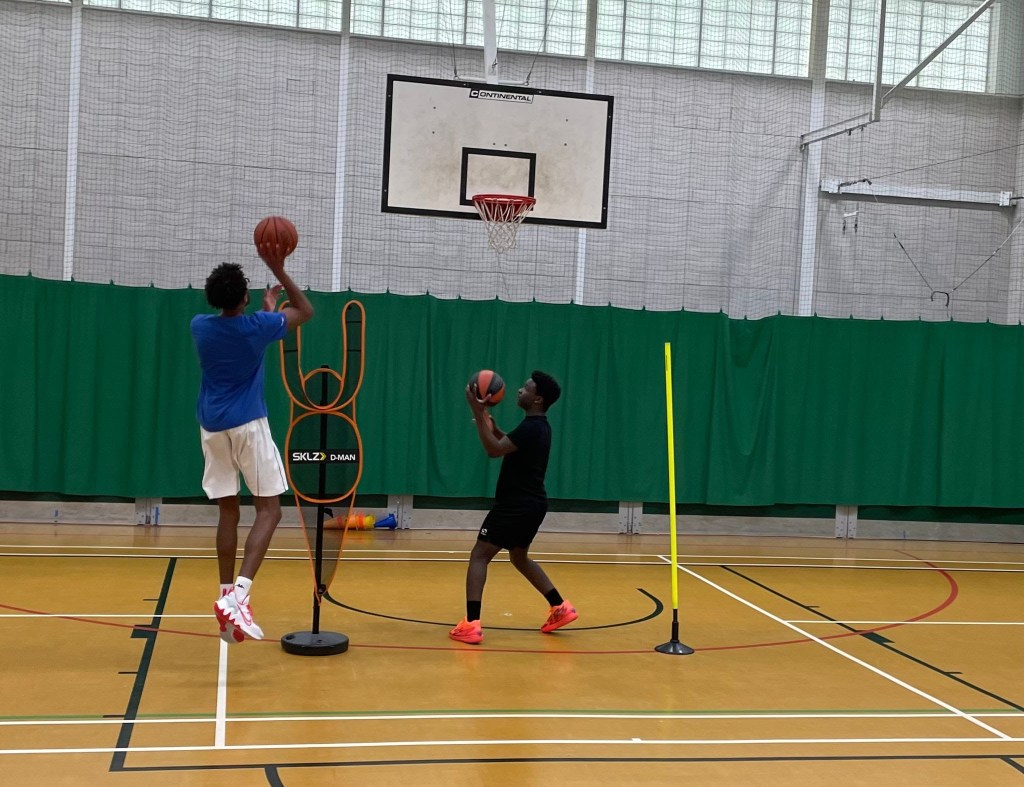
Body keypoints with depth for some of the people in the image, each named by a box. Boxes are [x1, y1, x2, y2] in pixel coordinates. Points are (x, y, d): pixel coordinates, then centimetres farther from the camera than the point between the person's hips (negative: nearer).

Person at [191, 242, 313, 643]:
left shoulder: (200, 326, 1)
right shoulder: (256, 326, -11)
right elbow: (306, 311, 6)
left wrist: (266, 308, 34)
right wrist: (278, 269, 3)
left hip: (212, 427, 5)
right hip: (248, 425, -5)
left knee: (228, 511, 13)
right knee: (269, 509, -2)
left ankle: (228, 596, 13)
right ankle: (236, 595, -20)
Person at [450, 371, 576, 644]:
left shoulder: (531, 427, -19)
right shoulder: (538, 426, 12)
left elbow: (494, 450, -26)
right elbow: (510, 447, 27)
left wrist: (478, 413, -25)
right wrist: (491, 426, 14)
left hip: (517, 505, -10)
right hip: (530, 504, 10)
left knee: (479, 556, -7)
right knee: (520, 558, 26)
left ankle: (471, 625, -14)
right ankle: (560, 608, 26)